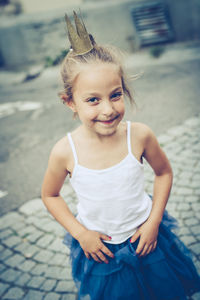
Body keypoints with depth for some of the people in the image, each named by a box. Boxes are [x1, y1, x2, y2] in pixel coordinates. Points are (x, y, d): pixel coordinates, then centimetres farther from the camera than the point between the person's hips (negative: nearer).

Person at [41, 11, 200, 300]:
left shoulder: (139, 135, -21)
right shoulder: (65, 152, -22)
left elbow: (164, 172, -2)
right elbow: (50, 195, -4)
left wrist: (154, 221, -7)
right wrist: (80, 233, -10)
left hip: (145, 238, 1)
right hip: (98, 247, 0)